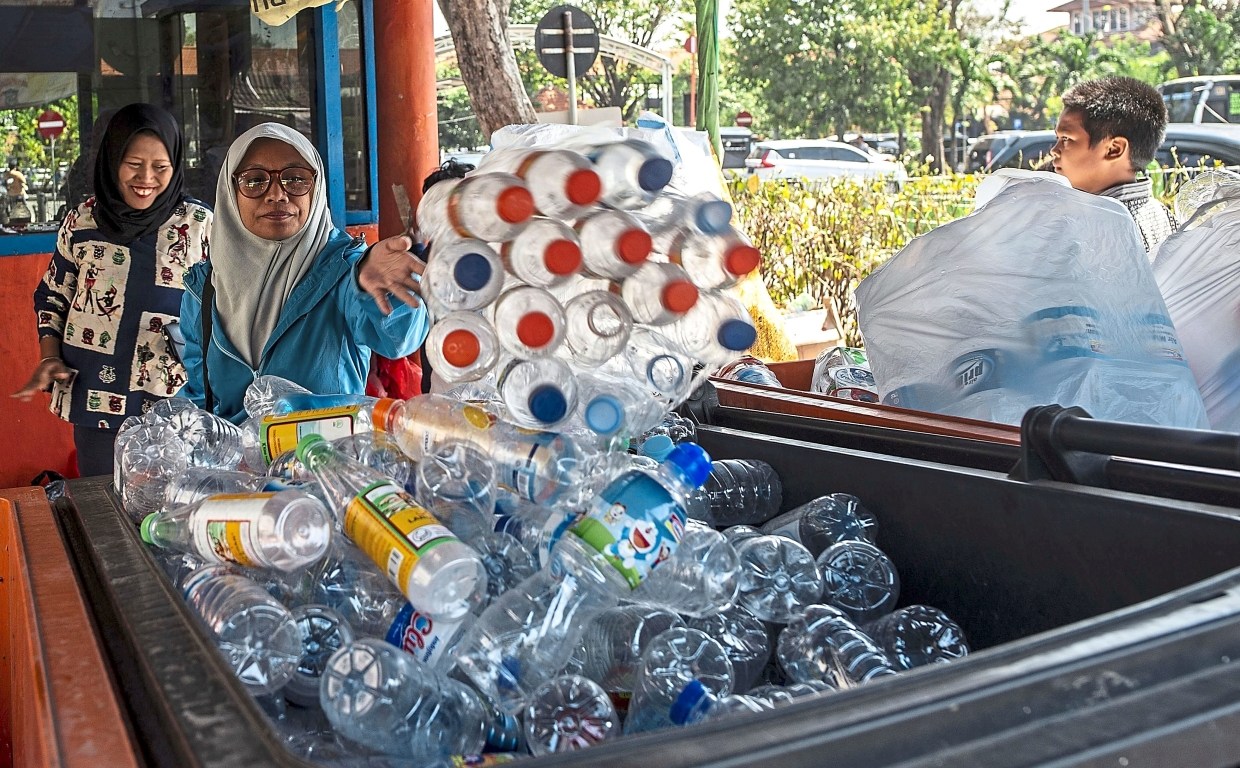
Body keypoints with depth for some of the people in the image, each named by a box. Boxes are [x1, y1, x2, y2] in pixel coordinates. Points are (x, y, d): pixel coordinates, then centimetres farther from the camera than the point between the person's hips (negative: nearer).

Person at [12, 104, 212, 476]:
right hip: (98, 404, 2)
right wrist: (49, 357, 1)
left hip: (178, 406, -1)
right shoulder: (82, 222, 2)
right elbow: (52, 297, 13)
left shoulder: (200, 225, -2)